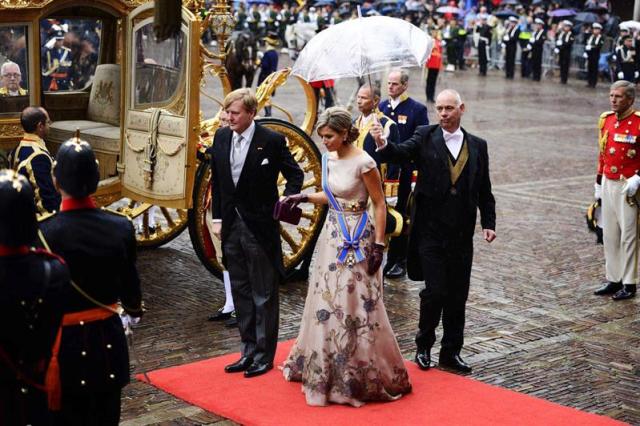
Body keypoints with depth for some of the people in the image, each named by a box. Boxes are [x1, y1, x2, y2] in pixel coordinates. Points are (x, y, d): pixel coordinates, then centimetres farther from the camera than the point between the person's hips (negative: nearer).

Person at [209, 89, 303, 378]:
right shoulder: (221, 137, 4)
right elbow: (216, 181, 13)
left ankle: (265, 355, 13)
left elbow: (295, 175, -1)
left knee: (264, 295, 3)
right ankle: (249, 351, 24)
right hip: (231, 226, 6)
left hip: (260, 227, -5)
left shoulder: (271, 141, -11)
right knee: (241, 293, 13)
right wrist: (217, 218, 9)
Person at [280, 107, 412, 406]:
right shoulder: (329, 159, 5)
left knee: (354, 305, -3)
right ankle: (328, 368, 27)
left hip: (357, 238, -8)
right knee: (326, 300, 13)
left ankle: (361, 373, 11)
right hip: (333, 235, 8)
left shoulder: (363, 163, -16)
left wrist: (379, 246, -15)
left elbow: (380, 205, -12)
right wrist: (304, 197, 4)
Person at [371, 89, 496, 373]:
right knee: (435, 291, -6)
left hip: (462, 234, 3)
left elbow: (484, 190, 11)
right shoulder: (425, 137, 0)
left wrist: (488, 223, 3)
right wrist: (383, 145, -39)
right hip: (431, 231, -3)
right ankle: (424, 346, 15)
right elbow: (402, 153, -18)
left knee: (457, 295, 8)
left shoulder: (477, 145, 8)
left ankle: (451, 352, 20)